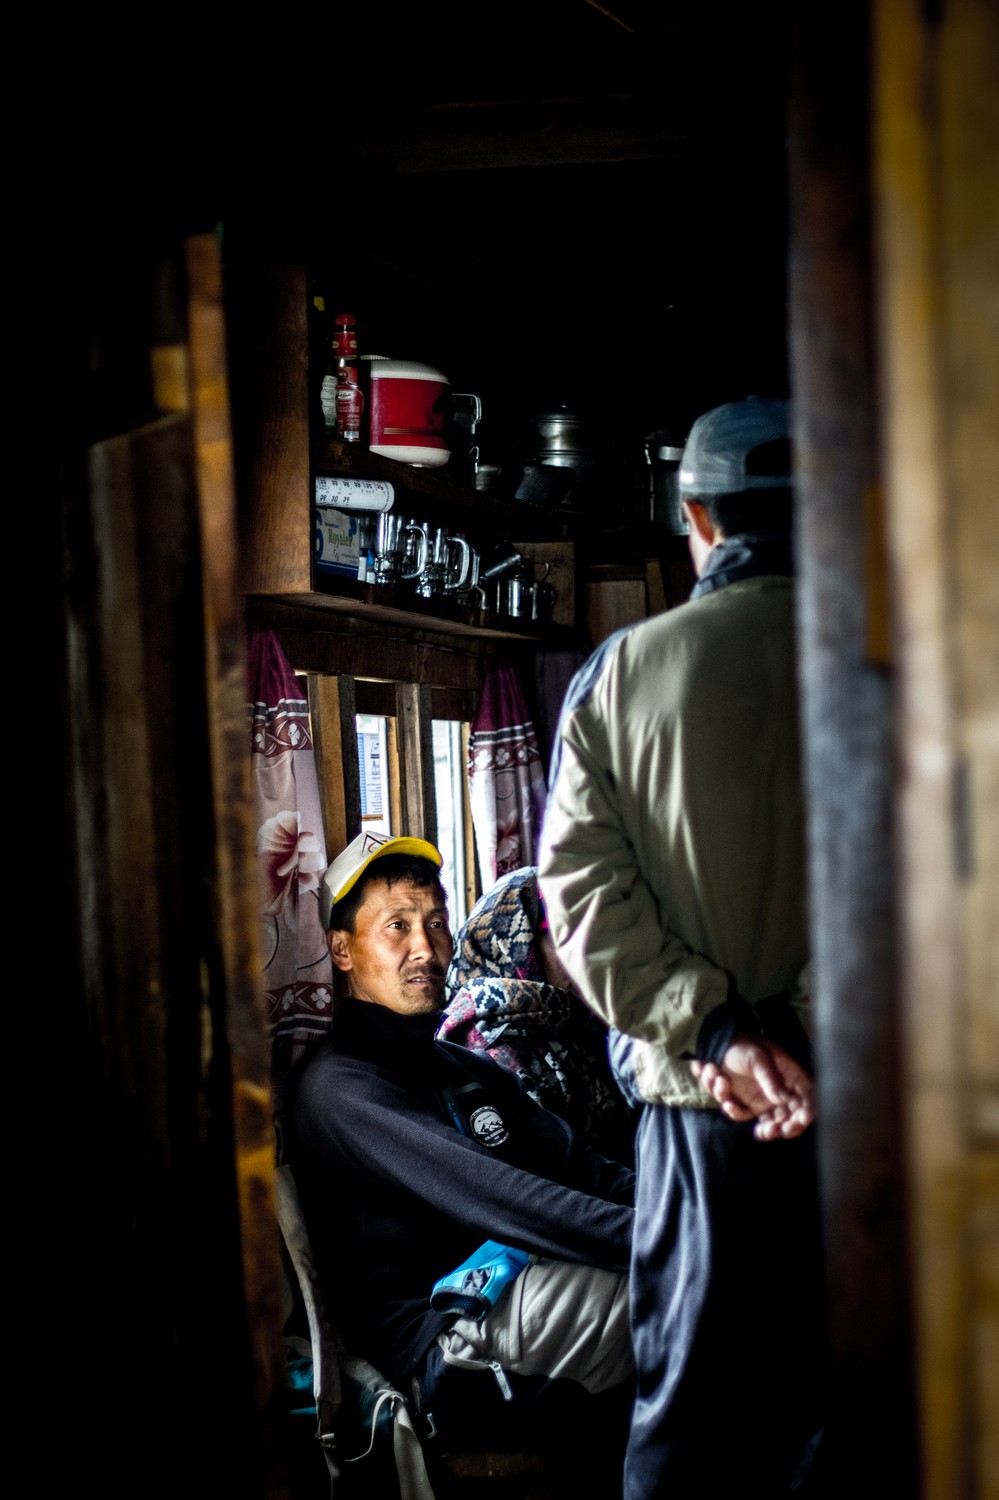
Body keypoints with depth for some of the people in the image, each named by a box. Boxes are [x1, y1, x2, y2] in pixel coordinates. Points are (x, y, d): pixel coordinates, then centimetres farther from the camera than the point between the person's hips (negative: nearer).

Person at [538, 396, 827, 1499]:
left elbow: (582, 884, -3)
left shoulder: (617, 673, 2)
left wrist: (711, 1029, -7)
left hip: (703, 1098, 2)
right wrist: (814, 1033, -14)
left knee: (692, 1404, 12)